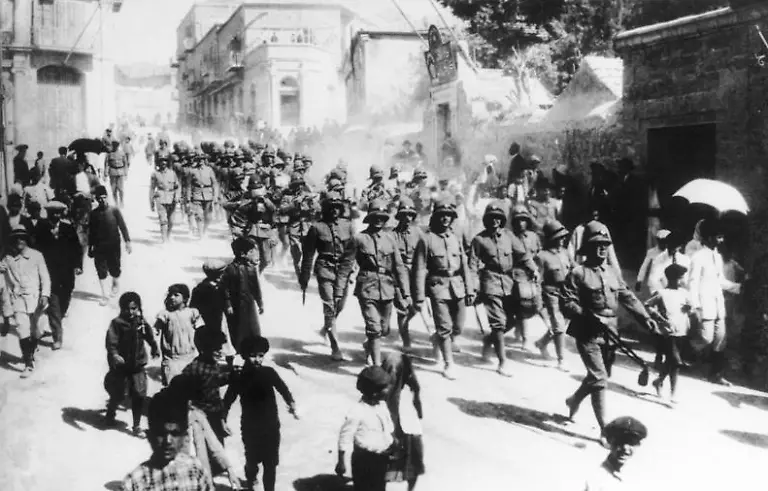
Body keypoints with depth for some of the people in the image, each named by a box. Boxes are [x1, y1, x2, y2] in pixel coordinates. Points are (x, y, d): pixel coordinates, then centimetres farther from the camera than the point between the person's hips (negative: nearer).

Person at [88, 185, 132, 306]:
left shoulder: (114, 211, -6)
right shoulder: (94, 214, 0)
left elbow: (122, 227, -5)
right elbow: (91, 232, 8)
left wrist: (127, 241, -12)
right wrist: (90, 247, 10)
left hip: (114, 246, -2)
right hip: (99, 246, 2)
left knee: (114, 269, 6)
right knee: (101, 271, 0)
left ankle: (116, 284, 39)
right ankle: (105, 295, 8)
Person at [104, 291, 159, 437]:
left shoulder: (141, 322, -3)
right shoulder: (117, 323, -15)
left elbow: (149, 337, 13)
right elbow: (111, 342, -23)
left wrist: (155, 349, 5)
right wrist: (114, 355, -38)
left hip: (138, 365, 3)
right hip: (120, 365, -3)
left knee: (139, 395, -2)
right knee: (118, 395, 8)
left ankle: (137, 426, 12)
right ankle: (110, 414, 42)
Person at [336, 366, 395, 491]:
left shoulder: (382, 404, -5)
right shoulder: (357, 412, -26)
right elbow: (345, 437, -18)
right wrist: (341, 462, -13)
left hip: (382, 457, 7)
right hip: (364, 459, -7)